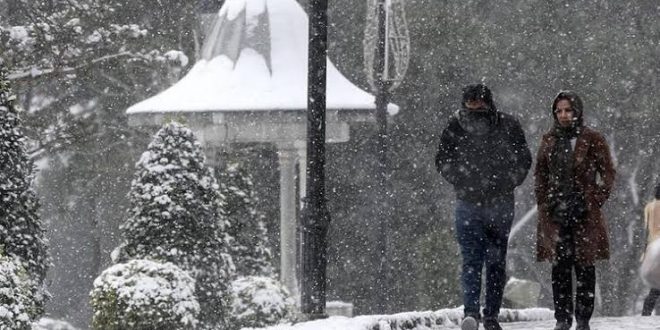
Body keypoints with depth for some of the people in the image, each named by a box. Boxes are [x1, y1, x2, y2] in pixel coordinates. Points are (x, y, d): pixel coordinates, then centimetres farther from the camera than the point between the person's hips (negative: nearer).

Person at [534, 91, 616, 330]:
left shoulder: (592, 140, 2)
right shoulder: (549, 141, 12)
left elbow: (607, 173, 3)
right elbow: (540, 174, 18)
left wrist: (595, 201, -5)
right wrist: (544, 202, 7)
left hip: (584, 212, -3)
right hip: (555, 212, 3)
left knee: (584, 266, -1)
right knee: (559, 267, 0)